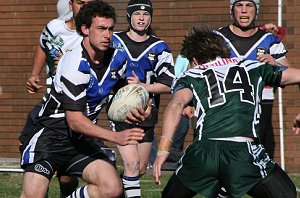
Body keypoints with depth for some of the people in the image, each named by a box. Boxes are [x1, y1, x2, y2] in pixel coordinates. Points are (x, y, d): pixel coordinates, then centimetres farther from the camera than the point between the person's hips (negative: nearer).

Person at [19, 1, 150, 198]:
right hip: (51, 135, -7)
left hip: (83, 139, 7)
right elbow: (74, 120, -24)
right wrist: (116, 137, -31)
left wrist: (136, 112, -3)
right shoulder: (75, 64, -21)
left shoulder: (116, 57, 0)